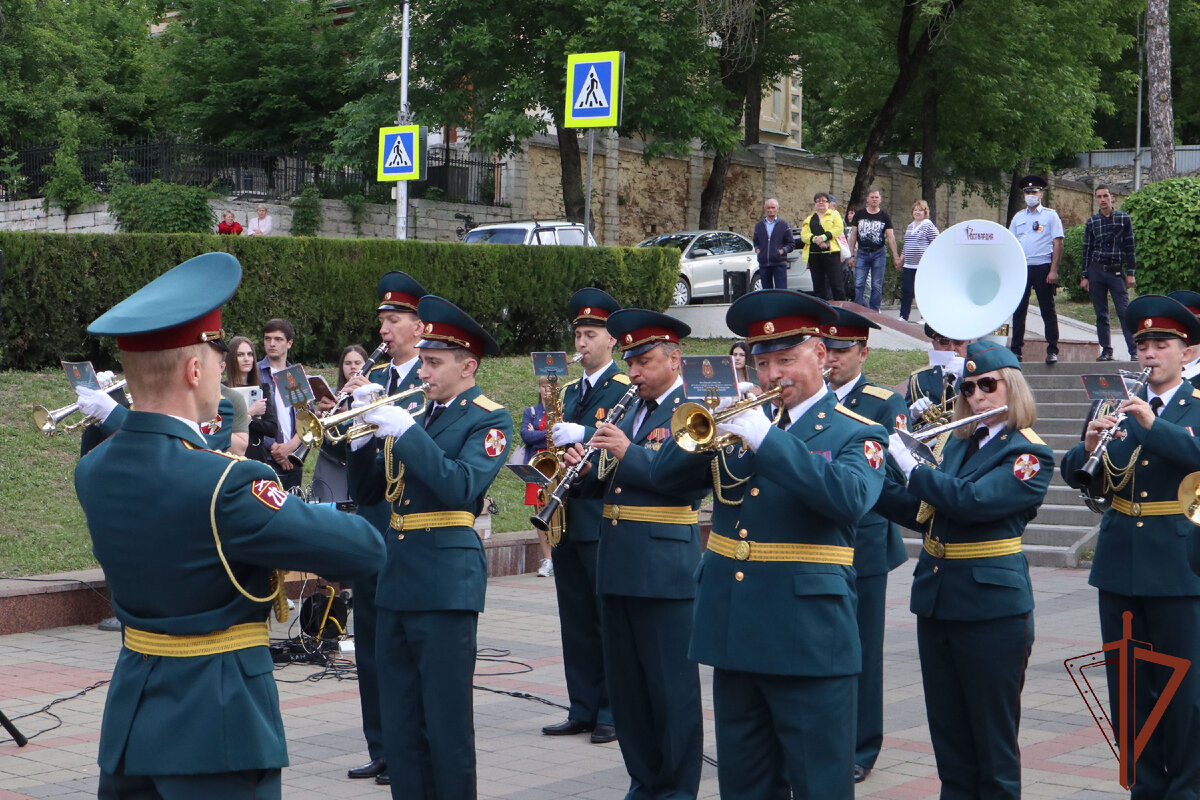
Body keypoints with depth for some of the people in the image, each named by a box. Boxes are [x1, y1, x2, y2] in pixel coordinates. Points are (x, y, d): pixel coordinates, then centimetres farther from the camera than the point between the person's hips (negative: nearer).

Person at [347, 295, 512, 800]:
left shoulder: (488, 419, -3)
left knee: (447, 725, -1)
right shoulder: (420, 414, 16)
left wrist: (406, 431, -22)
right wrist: (363, 435, -1)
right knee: (399, 727, 11)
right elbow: (367, 492, 14)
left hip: (446, 585, -7)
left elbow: (460, 487, -21)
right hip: (396, 585, 7)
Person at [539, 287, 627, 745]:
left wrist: (582, 436, -25)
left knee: (610, 620, -3)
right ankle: (582, 711, 16)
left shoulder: (627, 390, -4)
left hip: (604, 522, -7)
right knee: (576, 621, 10)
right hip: (568, 520, 7)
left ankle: (613, 713, 3)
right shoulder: (570, 393, 18)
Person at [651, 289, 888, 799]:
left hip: (808, 637, -5)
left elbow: (849, 498, -22)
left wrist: (765, 437, -25)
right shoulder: (744, 421, 12)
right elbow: (664, 477, 8)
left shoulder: (857, 436, -1)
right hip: (734, 630, 5)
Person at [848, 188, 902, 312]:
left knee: (877, 286, 2)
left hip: (878, 254, 0)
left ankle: (874, 312, 7)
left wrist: (895, 256, -6)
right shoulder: (859, 215, 6)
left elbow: (891, 237, 1)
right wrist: (852, 255, 2)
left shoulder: (885, 216, 4)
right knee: (859, 284, -6)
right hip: (862, 253, 0)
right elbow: (853, 236, 8)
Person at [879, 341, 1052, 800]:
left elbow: (973, 500, -24)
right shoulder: (958, 443, 12)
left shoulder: (1030, 455, -9)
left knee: (993, 736, 2)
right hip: (935, 601, 7)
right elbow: (920, 512, 13)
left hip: (992, 607, -6)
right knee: (947, 734, 13)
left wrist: (910, 465, -17)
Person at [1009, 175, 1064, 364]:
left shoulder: (1050, 215, 3)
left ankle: (1052, 351, 2)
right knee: (1018, 310, 4)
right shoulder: (1018, 218, 15)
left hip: (1043, 267, -4)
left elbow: (1058, 243, -3)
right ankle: (1016, 350, 10)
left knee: (1048, 310, -1)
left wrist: (1053, 270, -11)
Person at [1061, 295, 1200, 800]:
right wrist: (1090, 445, -18)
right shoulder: (1118, 407, 10)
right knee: (1126, 684, 9)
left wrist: (1152, 423, -32)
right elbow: (1074, 474, 3)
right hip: (1119, 564, 4)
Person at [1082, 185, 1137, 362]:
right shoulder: (1091, 222, 8)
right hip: (1096, 271, 2)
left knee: (1125, 312, -10)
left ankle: (1134, 352, -12)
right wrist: (1084, 276, 6)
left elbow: (1130, 247, 4)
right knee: (1101, 315, 3)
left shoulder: (1124, 219, 4)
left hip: (1117, 272, -2)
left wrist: (1131, 274, -1)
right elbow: (1087, 250, 10)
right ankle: (1106, 351, 9)